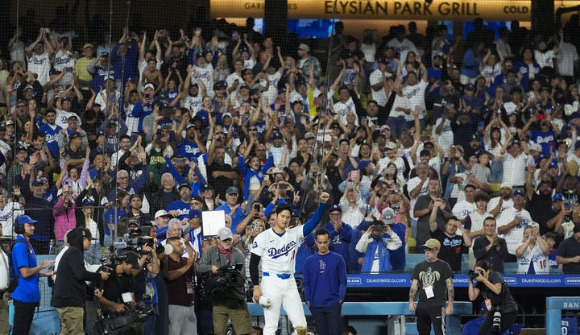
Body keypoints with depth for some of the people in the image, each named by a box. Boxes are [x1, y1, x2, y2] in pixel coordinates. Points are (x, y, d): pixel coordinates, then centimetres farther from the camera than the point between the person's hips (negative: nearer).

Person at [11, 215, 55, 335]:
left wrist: (45, 274, 11)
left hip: (31, 297, 10)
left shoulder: (28, 245, 15)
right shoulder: (20, 246, -15)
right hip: (23, 297, -10)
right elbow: (25, 273, -21)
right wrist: (42, 266, -9)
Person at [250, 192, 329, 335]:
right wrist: (256, 286, -9)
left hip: (289, 282, 4)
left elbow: (313, 222, -2)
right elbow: (253, 263, -2)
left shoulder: (294, 234, 7)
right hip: (271, 282, -4)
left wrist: (322, 203, -17)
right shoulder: (263, 237, -2)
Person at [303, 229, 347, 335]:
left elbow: (342, 281, 3)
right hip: (316, 305, 2)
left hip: (333, 304, -2)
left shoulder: (337, 259, 2)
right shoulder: (309, 261, 8)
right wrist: (308, 300, 2)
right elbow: (306, 283, 11)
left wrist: (340, 298, -7)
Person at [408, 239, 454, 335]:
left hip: (438, 306, -5)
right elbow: (414, 285, 13)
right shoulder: (419, 266, 16)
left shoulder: (443, 266, 3)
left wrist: (450, 305, -8)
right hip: (422, 306, 5)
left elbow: (450, 286, 0)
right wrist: (411, 301, -2)